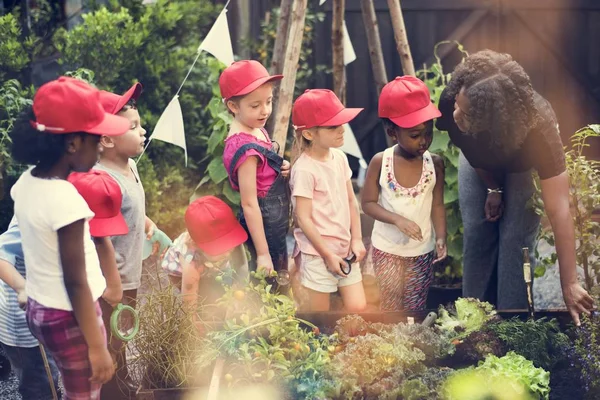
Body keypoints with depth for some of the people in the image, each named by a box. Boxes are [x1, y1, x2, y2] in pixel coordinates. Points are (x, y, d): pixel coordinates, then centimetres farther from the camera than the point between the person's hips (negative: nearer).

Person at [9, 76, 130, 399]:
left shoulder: (26, 183, -3)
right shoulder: (66, 200, -27)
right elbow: (75, 283, -23)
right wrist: (97, 347, -16)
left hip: (39, 310, 8)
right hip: (69, 318, -8)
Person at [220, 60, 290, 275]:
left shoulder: (257, 130, 2)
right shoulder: (245, 147, -25)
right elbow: (249, 204, -24)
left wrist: (282, 170, -4)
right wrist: (262, 253, -22)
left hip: (276, 229, 10)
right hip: (261, 231, -10)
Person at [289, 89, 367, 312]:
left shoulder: (339, 157, 3)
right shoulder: (304, 169, -18)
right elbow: (304, 218, -17)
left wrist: (356, 240, 2)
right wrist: (328, 255, -14)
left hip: (345, 251, 6)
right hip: (318, 253, -6)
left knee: (357, 308, 2)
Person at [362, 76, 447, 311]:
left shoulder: (435, 163, -10)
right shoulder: (380, 162, -15)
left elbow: (437, 205, -5)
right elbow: (368, 203, -10)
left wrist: (440, 238, -19)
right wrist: (397, 220, -25)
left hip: (422, 250, 1)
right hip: (387, 248, -1)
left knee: (415, 309, 12)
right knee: (391, 307, 4)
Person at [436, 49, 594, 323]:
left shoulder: (538, 127, -46)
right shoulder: (451, 102, -40)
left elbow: (558, 210, -45)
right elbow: (466, 146, -13)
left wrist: (569, 285, -45)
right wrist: (492, 189, -11)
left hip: (524, 166, -2)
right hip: (480, 162, 2)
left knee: (516, 239, -14)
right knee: (476, 234, -5)